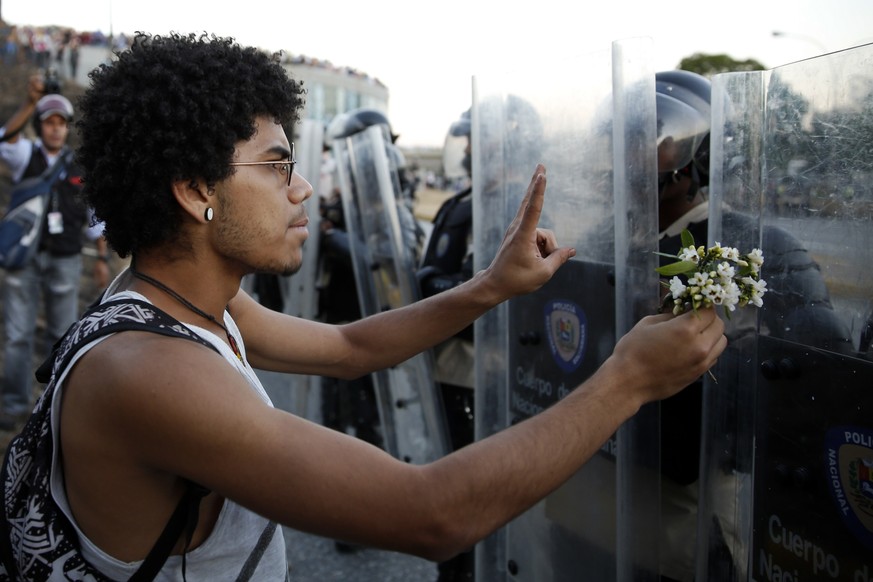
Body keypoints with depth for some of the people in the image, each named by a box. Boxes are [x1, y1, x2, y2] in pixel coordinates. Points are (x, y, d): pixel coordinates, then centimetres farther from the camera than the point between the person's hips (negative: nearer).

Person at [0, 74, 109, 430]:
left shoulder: (80, 166, 5)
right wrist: (31, 102, -37)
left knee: (63, 334, 9)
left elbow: (95, 216, 10)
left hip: (65, 260, 1)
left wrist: (102, 257, 7)